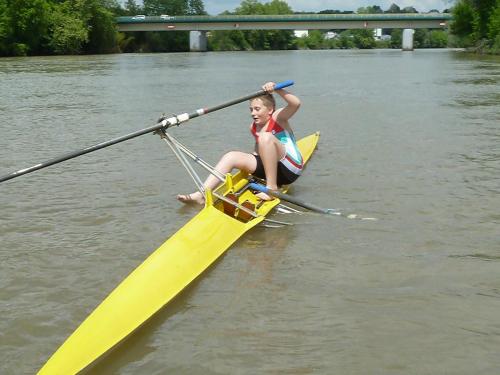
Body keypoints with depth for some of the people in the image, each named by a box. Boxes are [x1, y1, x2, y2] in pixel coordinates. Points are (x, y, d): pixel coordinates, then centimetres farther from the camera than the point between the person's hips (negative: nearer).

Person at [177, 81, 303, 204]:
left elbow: (296, 103, -27)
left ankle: (272, 187, -24)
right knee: (231, 156, -6)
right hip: (269, 167, 7)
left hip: (290, 170, -7)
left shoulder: (278, 117, -7)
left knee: (266, 137, -30)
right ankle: (201, 194, -18)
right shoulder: (253, 127, 12)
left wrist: (276, 89, -38)